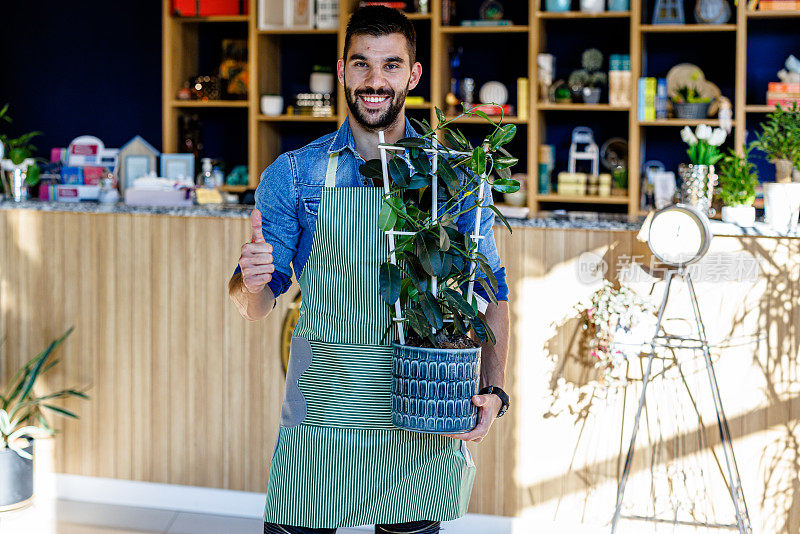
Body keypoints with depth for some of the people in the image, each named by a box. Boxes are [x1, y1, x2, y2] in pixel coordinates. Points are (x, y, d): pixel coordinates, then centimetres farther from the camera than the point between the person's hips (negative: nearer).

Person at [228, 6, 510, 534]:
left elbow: (491, 293, 8)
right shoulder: (294, 174, 2)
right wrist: (252, 282, -20)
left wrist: (493, 391, -7)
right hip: (319, 425, 0)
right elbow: (254, 307, 4)